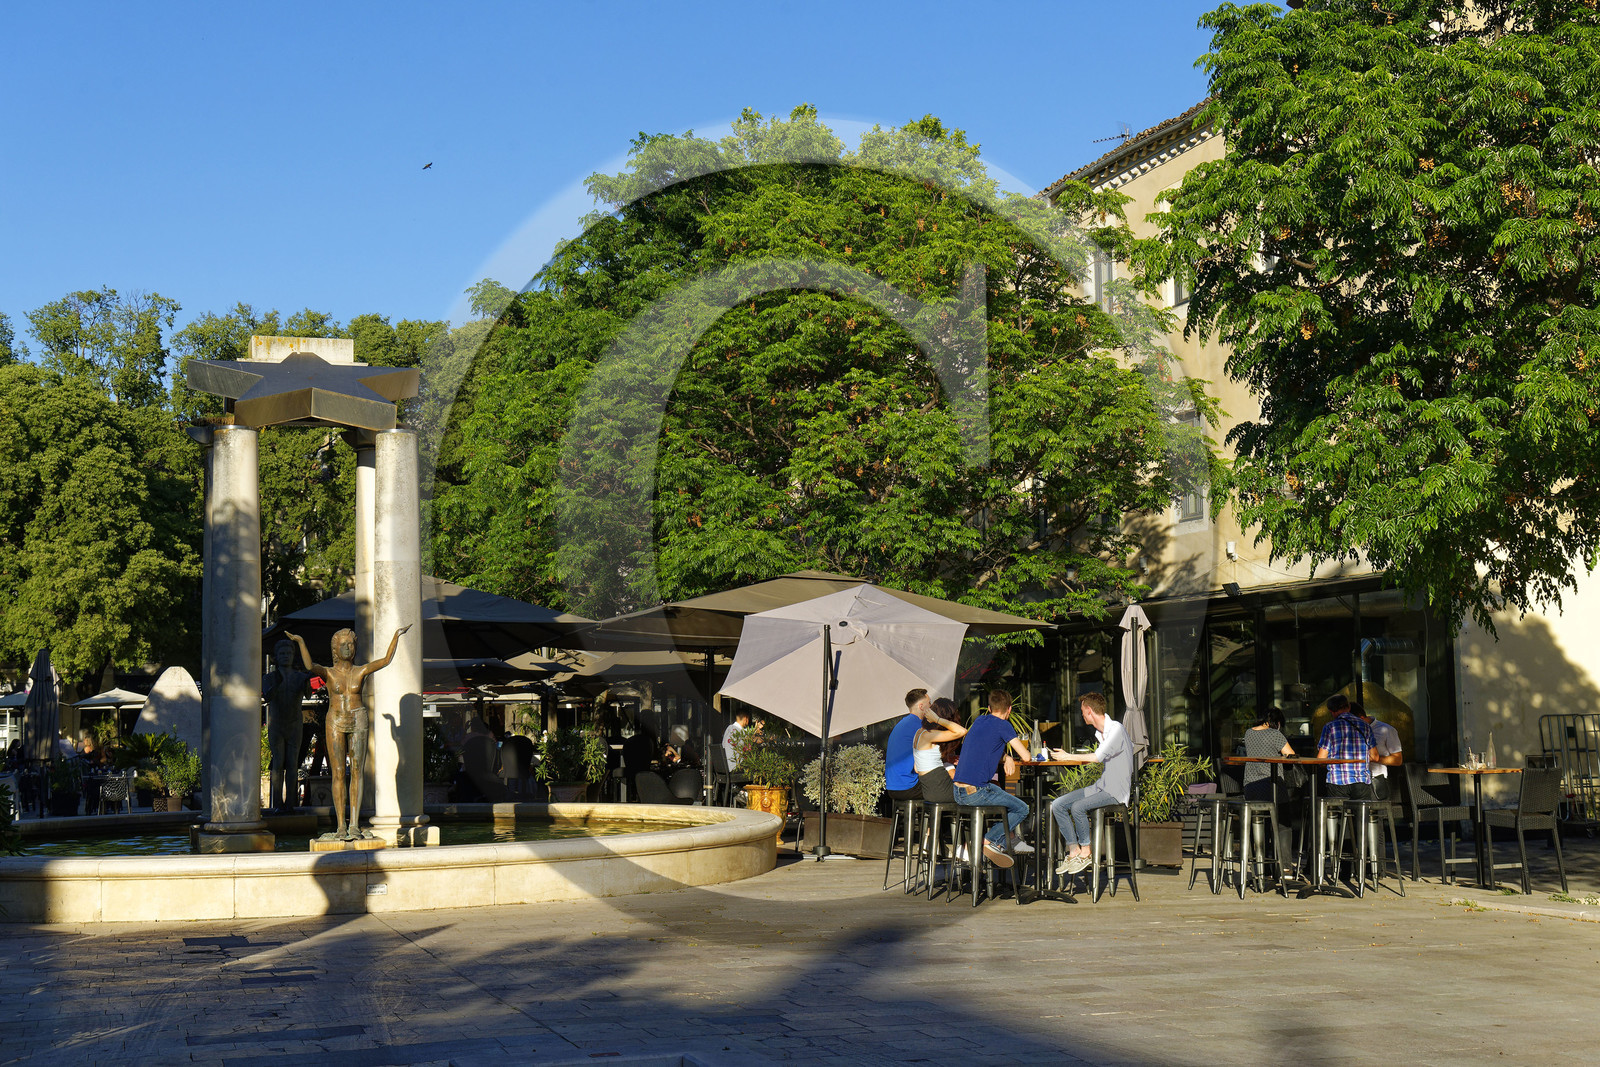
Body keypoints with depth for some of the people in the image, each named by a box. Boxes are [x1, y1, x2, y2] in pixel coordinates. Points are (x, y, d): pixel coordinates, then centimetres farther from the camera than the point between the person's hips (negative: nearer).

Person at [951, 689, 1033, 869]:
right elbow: (1026, 757, -7)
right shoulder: (1003, 726, -5)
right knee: (1022, 809, 7)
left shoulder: (980, 721, 18)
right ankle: (989, 841, -7)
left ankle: (1010, 841, 30)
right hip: (975, 793, -8)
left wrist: (1005, 756, 25)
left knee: (1000, 791, 33)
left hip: (958, 792, 8)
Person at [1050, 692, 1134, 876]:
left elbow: (1098, 757, -22)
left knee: (1078, 807, -29)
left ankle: (1085, 851, -11)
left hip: (1116, 790, -9)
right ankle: (1073, 851, -3)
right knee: (1057, 805, -5)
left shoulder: (1116, 729, -14)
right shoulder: (1100, 732, 15)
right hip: (1100, 786, 9)